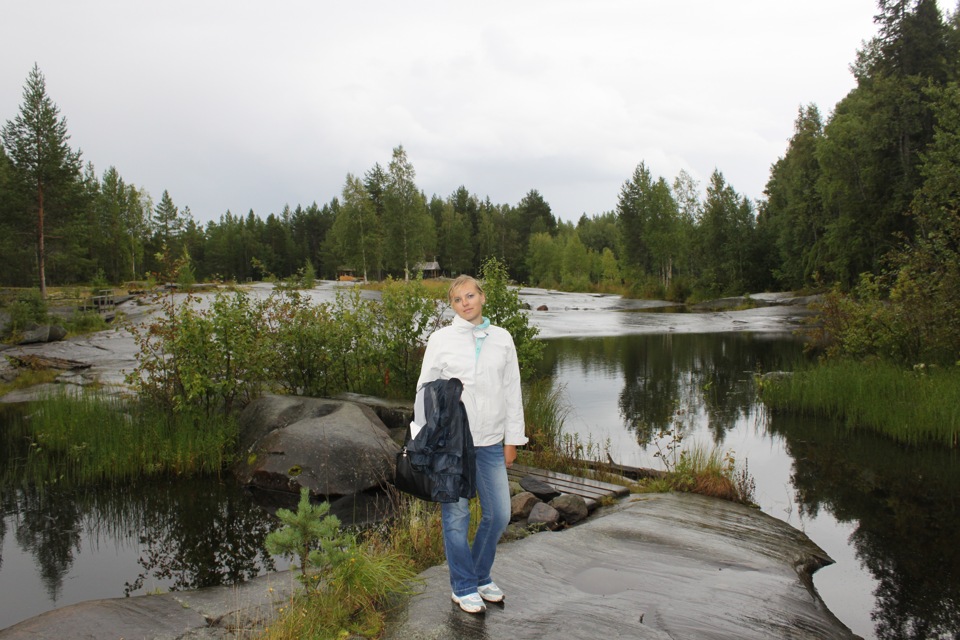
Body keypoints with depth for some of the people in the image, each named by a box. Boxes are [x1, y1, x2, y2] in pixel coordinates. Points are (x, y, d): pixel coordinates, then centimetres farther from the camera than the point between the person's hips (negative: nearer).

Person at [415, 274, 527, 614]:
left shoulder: (502, 338, 6)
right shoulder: (441, 339, -1)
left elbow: (512, 390, 9)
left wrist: (513, 438, 7)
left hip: (490, 442, 3)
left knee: (499, 514, 8)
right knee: (457, 515, 4)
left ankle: (481, 576, 31)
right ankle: (463, 587, 22)